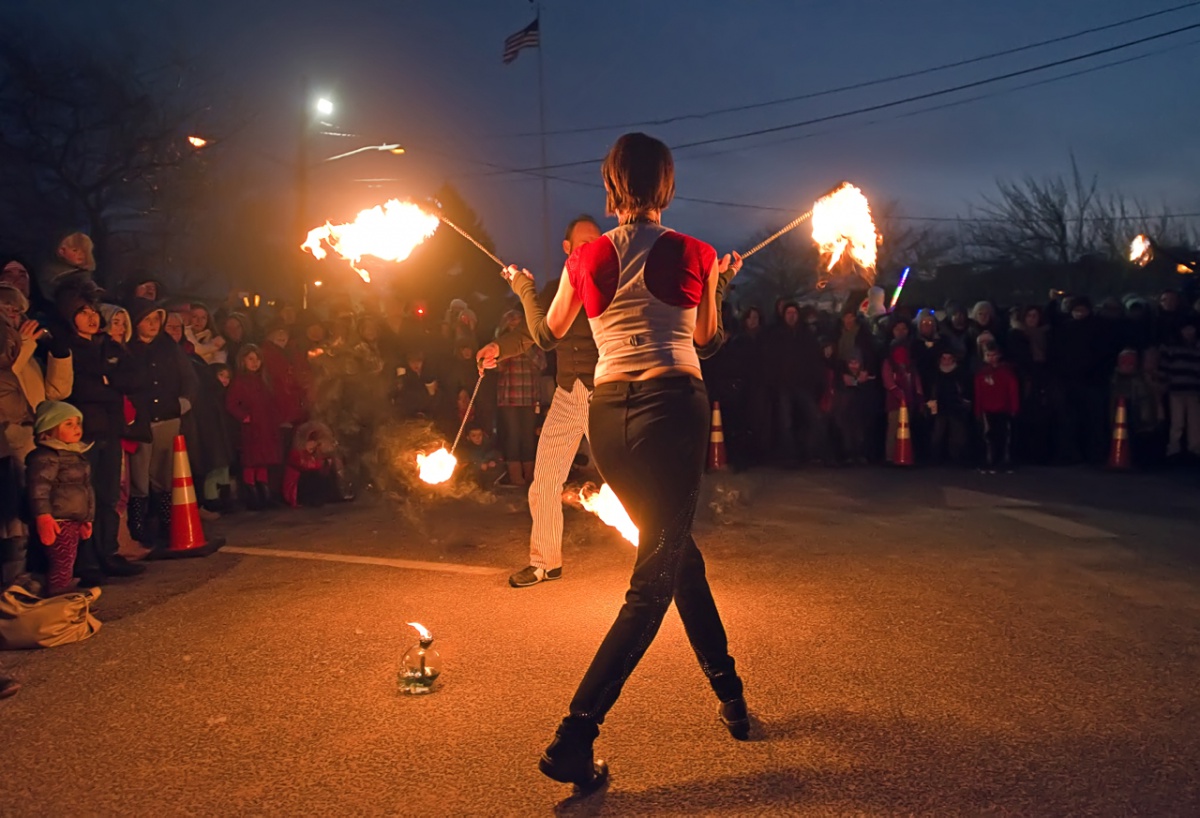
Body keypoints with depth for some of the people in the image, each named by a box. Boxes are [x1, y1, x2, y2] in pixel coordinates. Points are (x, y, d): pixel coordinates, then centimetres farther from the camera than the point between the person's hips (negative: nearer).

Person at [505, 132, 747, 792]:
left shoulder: (587, 258, 6)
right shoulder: (693, 253, 1)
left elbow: (545, 336, 21)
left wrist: (523, 290, 40)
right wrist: (721, 286, 33)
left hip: (607, 415, 5)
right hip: (672, 407, -4)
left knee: (678, 552, 21)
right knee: (653, 582, -2)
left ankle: (731, 697, 32)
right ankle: (574, 738, -8)